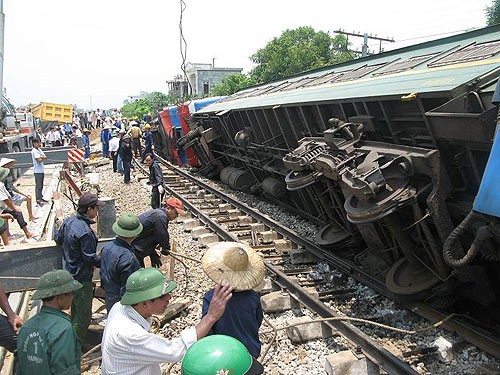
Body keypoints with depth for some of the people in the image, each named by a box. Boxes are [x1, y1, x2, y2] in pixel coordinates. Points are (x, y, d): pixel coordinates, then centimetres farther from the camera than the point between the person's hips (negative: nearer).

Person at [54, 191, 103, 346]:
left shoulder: (69, 221, -2)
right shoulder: (85, 232, -28)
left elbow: (57, 238, 15)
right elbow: (91, 258, -23)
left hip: (68, 273, 10)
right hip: (81, 278, -10)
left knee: (75, 309, 28)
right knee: (84, 315, 7)